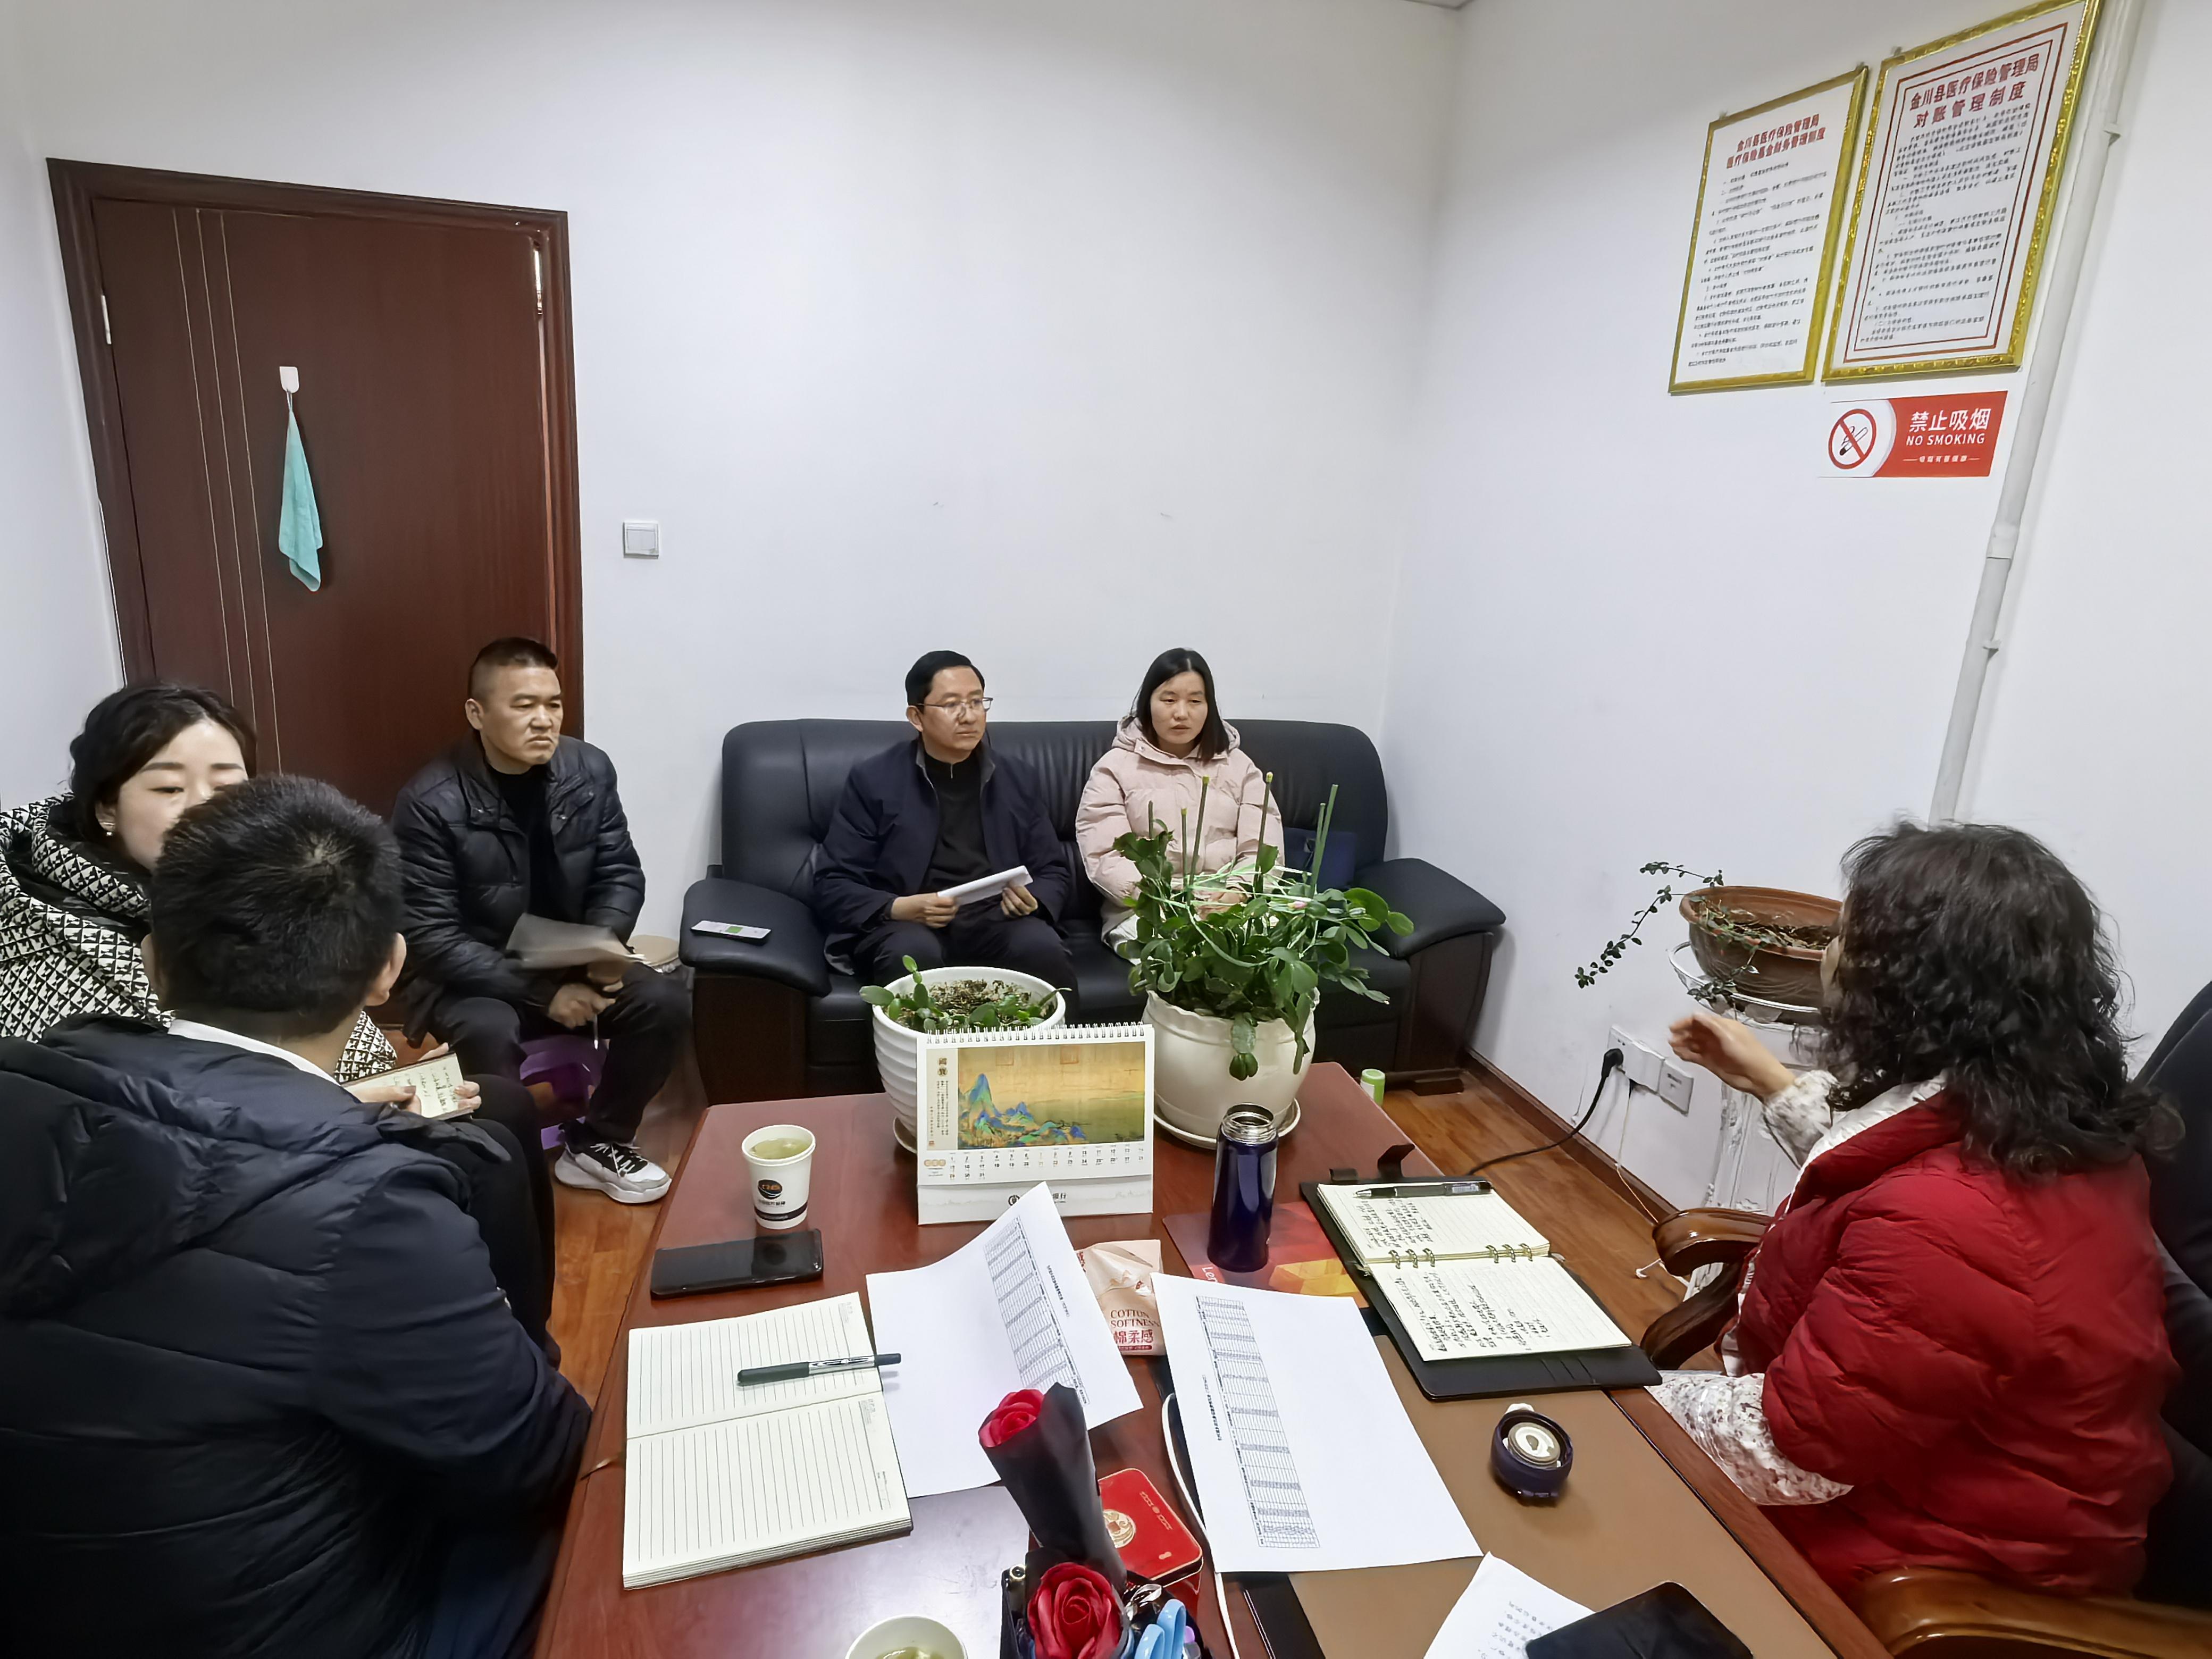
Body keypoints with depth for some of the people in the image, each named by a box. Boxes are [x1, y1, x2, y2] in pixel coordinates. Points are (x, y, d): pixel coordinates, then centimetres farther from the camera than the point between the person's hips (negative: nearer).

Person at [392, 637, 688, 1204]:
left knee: (663, 1002, -19)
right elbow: (432, 938, -20)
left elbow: (621, 874, 0)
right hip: (467, 978, -4)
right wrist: (541, 993, -26)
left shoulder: (589, 770, -7)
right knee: (489, 1034, -35)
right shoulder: (430, 803, -20)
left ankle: (596, 1142, 3)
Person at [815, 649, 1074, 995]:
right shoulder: (873, 780, 6)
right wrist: (900, 908, -17)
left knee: (1043, 949, -30)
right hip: (905, 924, -2)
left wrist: (1033, 902, -7)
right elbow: (833, 887, 2)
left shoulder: (1015, 778, 15)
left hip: (996, 921, 2)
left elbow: (1053, 872, 17)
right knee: (913, 954, -36)